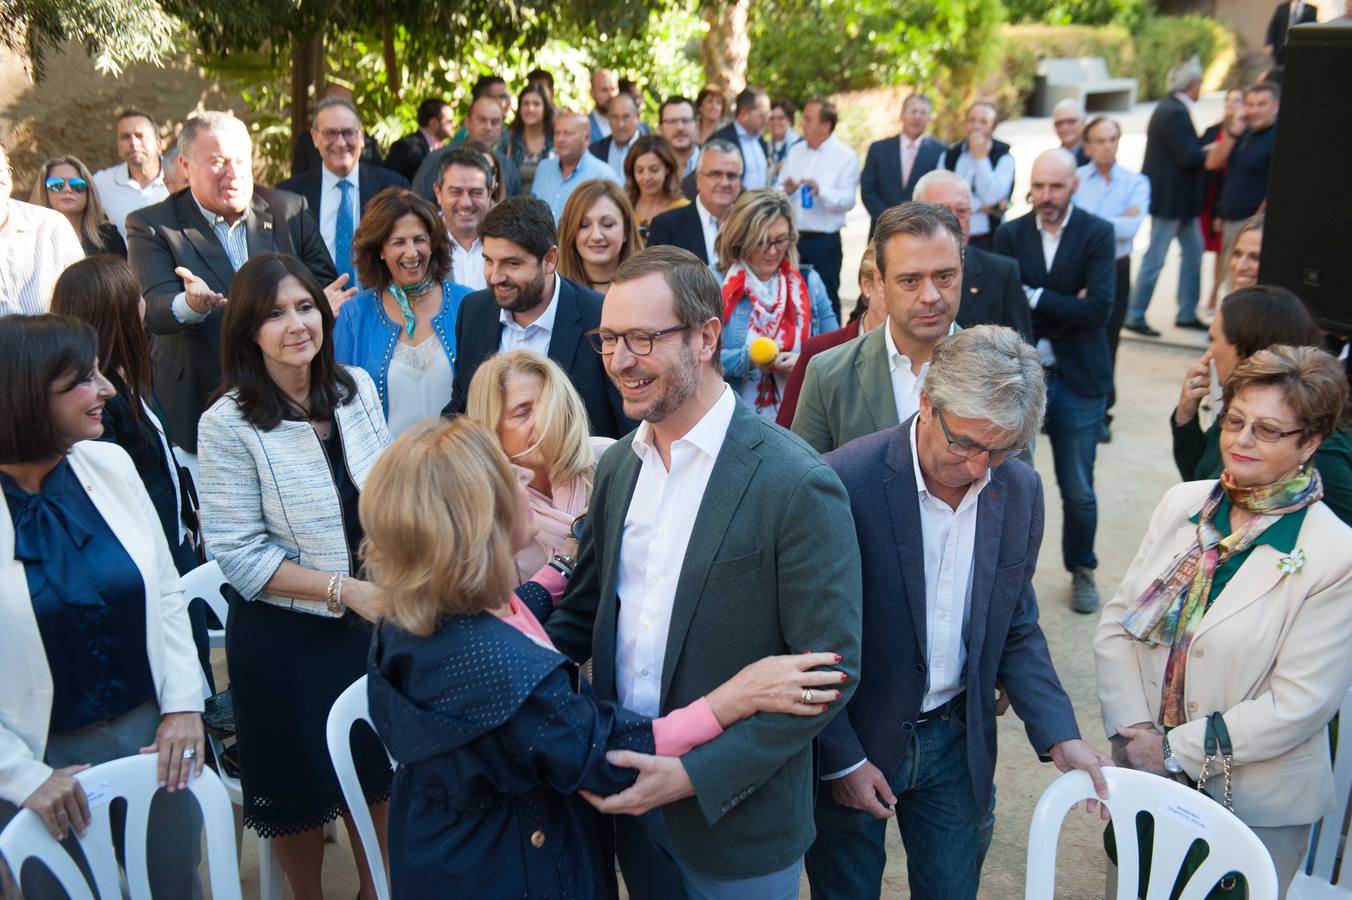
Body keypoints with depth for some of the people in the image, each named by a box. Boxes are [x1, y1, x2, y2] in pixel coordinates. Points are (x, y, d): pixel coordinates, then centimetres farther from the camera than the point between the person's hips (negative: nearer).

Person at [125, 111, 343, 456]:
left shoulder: (291, 210, 7)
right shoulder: (151, 226, -1)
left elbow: (325, 282, 10)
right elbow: (153, 310, -14)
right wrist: (190, 305, -38)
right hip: (200, 407, -2)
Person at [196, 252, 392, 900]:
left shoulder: (356, 388, -3)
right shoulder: (228, 425, -17)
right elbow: (238, 554, -17)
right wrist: (344, 589, -21)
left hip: (370, 619, 4)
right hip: (284, 636, -4)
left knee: (375, 772, 19)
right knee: (301, 787, 14)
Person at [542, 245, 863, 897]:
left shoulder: (797, 485, -20)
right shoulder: (618, 465, 1)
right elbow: (584, 611, 9)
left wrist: (697, 774, -20)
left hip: (736, 814, -5)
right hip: (628, 793, 5)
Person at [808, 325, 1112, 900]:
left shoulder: (1021, 492, -5)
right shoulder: (845, 481, -22)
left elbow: (1017, 630, 6)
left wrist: (1059, 736, -5)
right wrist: (842, 759, -12)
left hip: (957, 740, 4)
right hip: (853, 743, -4)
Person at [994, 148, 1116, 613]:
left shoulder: (1097, 233, -5)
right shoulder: (1010, 234, 0)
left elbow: (1098, 309, -16)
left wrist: (1035, 298, -14)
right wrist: (1065, 308, -17)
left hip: (1078, 381, -1)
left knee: (1078, 489, 10)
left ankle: (1082, 570, 31)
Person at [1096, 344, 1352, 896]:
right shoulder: (1181, 504, -3)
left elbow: (1300, 703, -17)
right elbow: (1116, 623, -1)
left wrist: (1175, 749, -15)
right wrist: (1132, 731, -12)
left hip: (1256, 808, -4)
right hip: (1140, 774, 4)